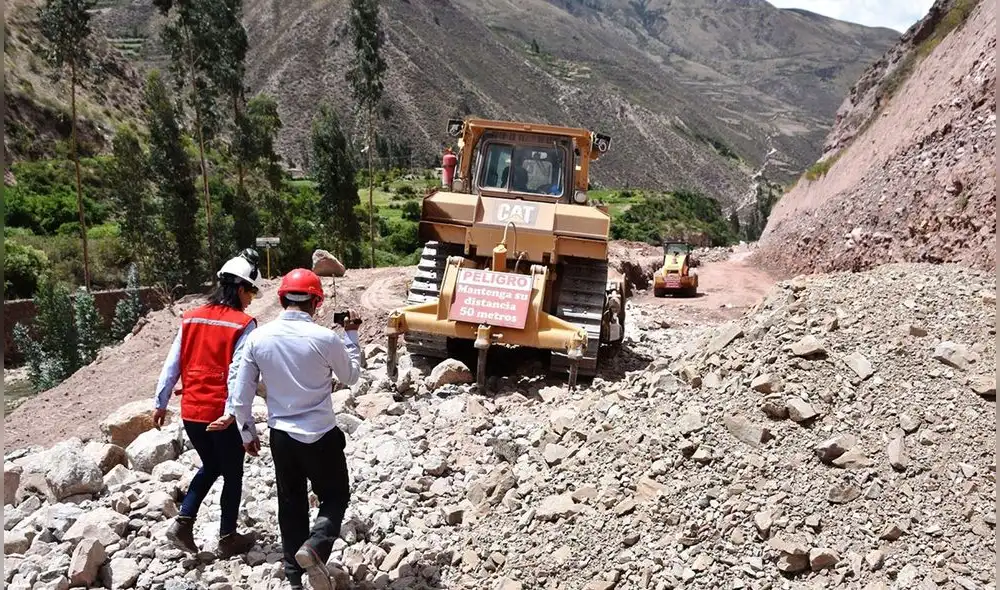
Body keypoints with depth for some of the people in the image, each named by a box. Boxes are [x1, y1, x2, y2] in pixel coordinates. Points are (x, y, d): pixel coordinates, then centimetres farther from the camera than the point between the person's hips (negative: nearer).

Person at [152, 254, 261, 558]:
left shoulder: (191, 318, 5)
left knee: (210, 467, 26)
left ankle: (182, 523, 16)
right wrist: (231, 413, -23)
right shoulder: (243, 324, -12)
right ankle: (228, 539, 22)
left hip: (191, 412, 6)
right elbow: (238, 372, -20)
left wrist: (160, 403, 13)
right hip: (222, 415, -5)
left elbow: (172, 364, 7)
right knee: (232, 475, 13)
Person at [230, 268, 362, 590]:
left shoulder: (258, 337, -7)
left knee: (291, 504, 18)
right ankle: (315, 547, -11)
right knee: (335, 496, 14)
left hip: (280, 435, 4)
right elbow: (351, 376, 3)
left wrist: (248, 433, 14)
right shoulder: (326, 338, -17)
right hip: (321, 435, -4)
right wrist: (351, 334, 12)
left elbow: (241, 395, 0)